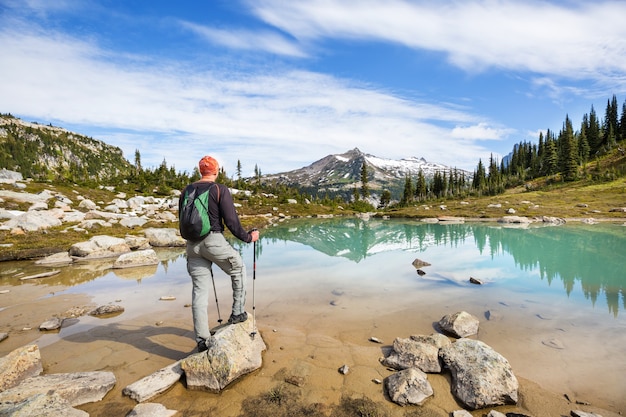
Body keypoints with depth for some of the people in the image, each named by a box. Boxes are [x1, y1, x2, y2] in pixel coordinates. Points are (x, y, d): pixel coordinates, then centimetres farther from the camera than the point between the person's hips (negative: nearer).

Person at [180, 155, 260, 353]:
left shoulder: (187, 190, 11)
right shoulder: (220, 190, -7)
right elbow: (231, 220, -11)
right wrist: (247, 237, 2)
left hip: (192, 244, 6)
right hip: (214, 240, -5)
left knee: (199, 290, 9)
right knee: (238, 270, 19)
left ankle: (202, 339, 14)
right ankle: (238, 313, 20)